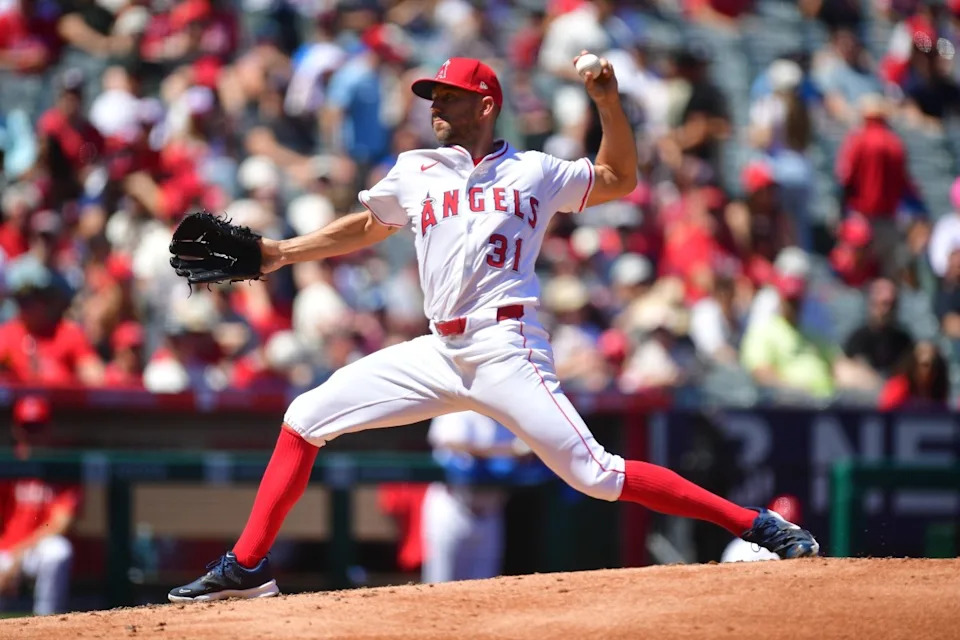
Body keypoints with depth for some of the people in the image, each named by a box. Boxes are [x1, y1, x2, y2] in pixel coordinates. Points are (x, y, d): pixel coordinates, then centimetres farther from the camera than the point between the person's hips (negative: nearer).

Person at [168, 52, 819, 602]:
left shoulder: (534, 172, 7)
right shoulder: (415, 172, 16)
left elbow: (620, 179, 16)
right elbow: (369, 227, 32)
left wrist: (609, 103, 2)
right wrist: (283, 252, 24)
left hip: (508, 350, -5)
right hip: (440, 352, 5)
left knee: (596, 474, -16)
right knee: (305, 418, 0)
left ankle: (758, 526, -12)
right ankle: (247, 567, 7)